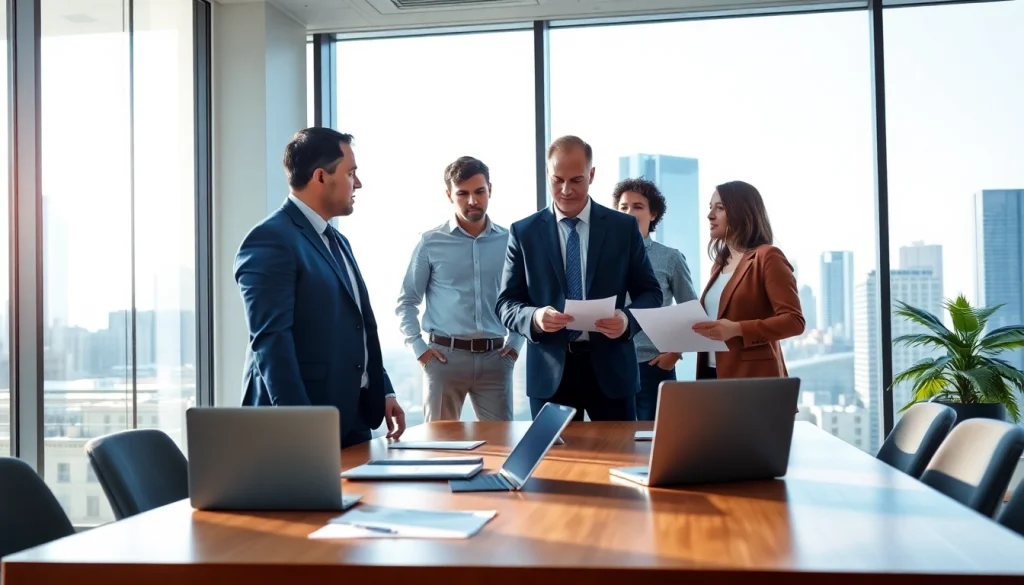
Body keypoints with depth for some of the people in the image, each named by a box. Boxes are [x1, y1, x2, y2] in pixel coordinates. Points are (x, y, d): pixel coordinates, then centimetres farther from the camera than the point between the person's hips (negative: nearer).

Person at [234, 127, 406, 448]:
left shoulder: (338, 242, 18)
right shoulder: (270, 240, -13)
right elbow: (270, 340, -20)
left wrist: (383, 392, 14)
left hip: (353, 417, 9)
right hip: (303, 422, -9)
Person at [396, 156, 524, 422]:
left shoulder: (509, 241, 5)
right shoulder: (431, 242, 0)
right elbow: (407, 301, 6)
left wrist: (516, 342, 6)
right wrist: (418, 346, -2)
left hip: (495, 357, 2)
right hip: (445, 356, -1)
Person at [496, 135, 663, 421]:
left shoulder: (624, 227, 4)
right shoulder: (523, 232, 4)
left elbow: (650, 292, 6)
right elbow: (506, 303, 3)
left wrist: (628, 319, -16)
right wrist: (534, 318, -19)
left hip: (610, 368, 0)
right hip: (549, 372, 0)